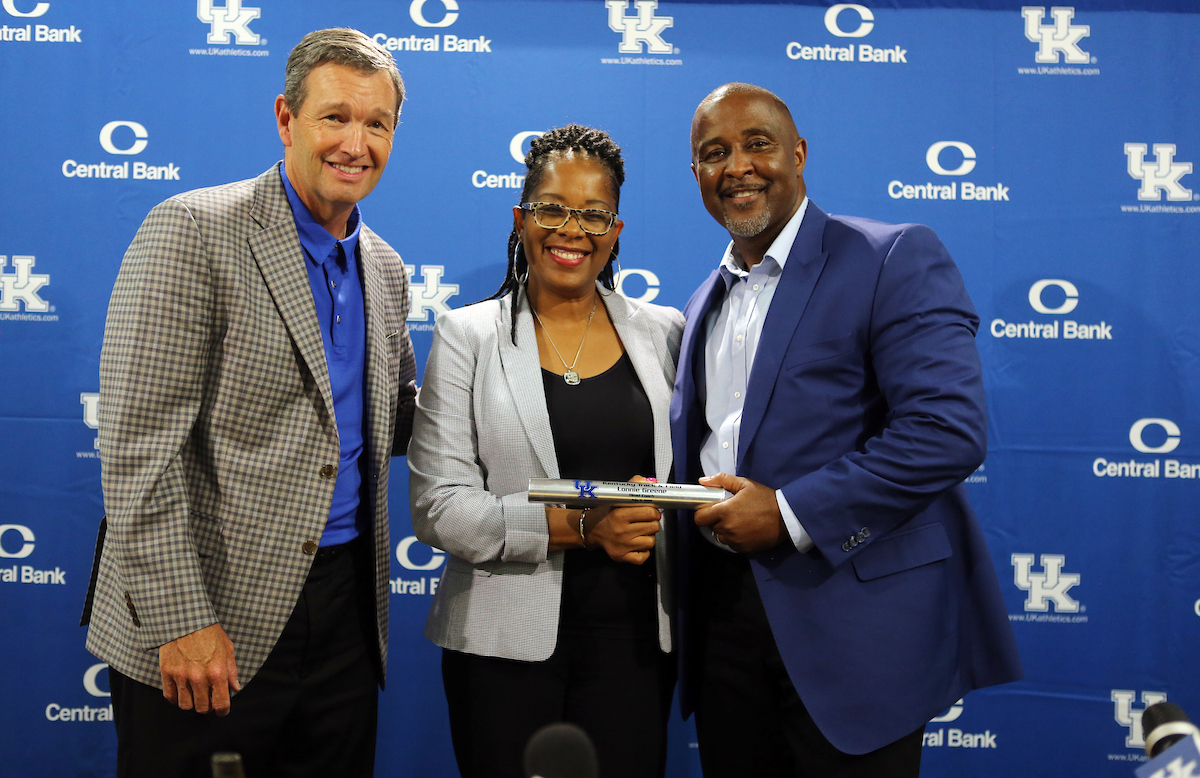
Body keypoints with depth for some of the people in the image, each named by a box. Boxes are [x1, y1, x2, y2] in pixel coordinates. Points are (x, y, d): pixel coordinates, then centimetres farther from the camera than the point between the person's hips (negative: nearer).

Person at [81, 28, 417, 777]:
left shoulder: (385, 267, 11)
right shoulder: (193, 231, -10)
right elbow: (139, 444, -15)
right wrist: (180, 619, -18)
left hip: (346, 615, 6)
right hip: (210, 622, -6)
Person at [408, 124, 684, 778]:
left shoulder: (661, 332, 7)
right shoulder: (468, 337, -1)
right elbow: (438, 507, -8)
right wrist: (581, 526, -18)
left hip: (634, 634, 2)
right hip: (506, 642, -2)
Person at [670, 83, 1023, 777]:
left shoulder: (895, 259, -8)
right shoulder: (705, 302, 17)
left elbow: (950, 430, -19)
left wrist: (790, 513, -19)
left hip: (851, 616, -6)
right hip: (723, 609, 7)